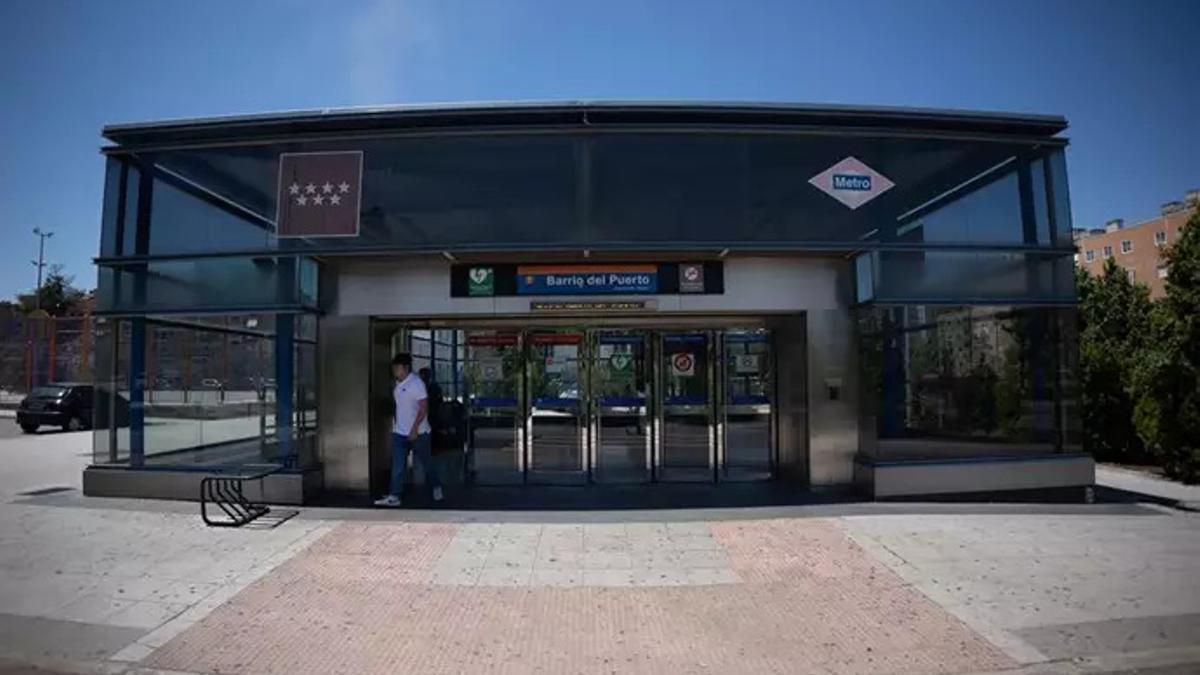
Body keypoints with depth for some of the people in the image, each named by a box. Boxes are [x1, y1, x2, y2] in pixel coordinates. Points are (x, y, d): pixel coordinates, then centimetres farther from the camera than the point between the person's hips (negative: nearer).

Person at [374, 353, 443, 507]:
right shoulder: (397, 384, 9)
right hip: (399, 432, 7)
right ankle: (394, 496, 2)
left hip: (417, 432, -7)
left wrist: (415, 428, -23)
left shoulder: (416, 383, -15)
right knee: (397, 465, 1)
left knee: (426, 462, 9)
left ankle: (437, 487, 30)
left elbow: (424, 407, -19)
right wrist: (394, 422, 14)